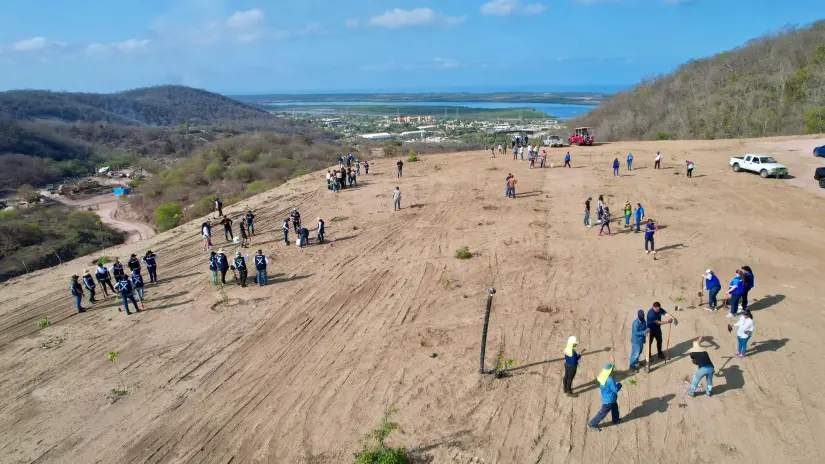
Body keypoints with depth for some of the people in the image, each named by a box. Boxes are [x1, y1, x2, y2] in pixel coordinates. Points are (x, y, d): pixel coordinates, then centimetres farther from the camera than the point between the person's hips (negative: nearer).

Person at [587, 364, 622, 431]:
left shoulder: (602, 376, -5)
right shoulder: (610, 380, -32)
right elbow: (615, 390, -24)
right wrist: (619, 385, -4)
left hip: (605, 397, 9)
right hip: (609, 400, -9)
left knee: (615, 408, 30)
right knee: (603, 412, 3)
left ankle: (616, 420, 52)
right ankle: (592, 424, 10)